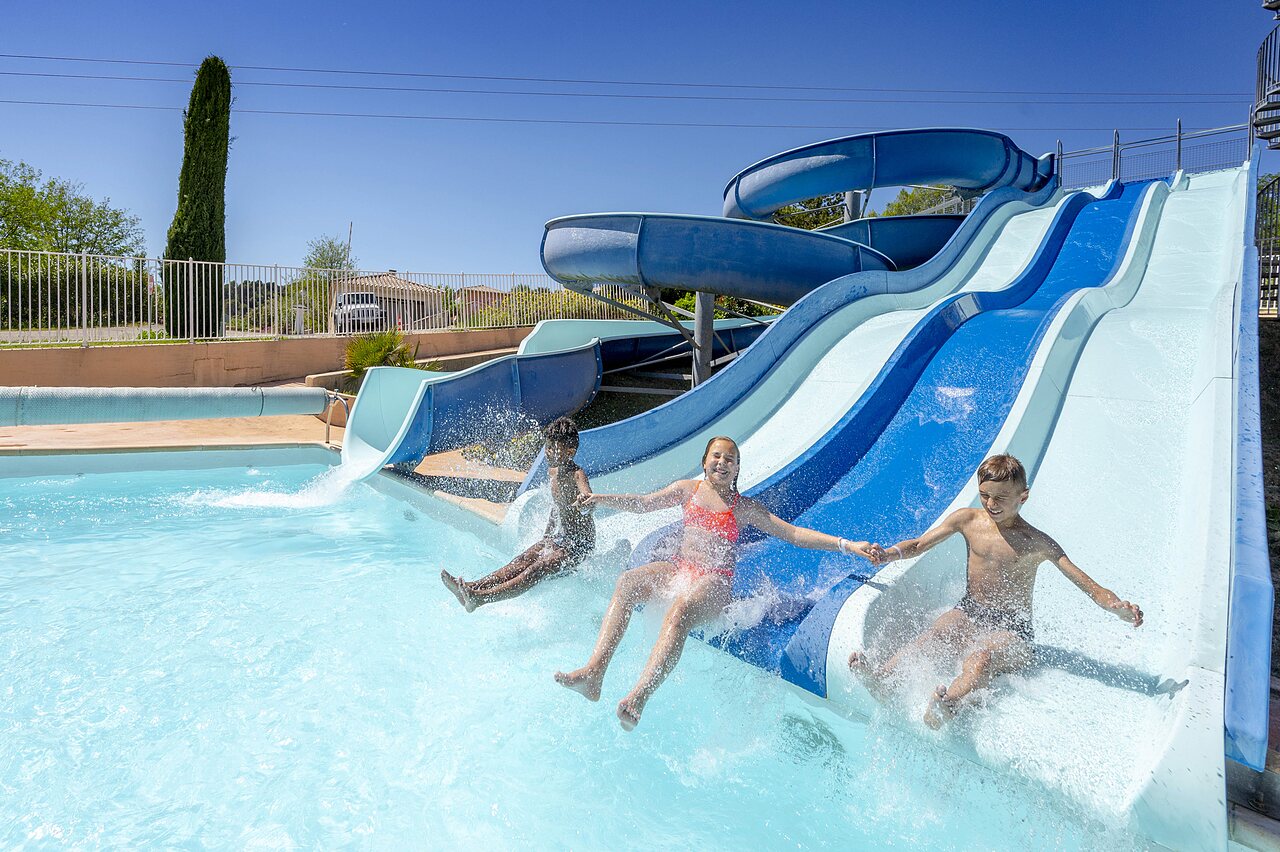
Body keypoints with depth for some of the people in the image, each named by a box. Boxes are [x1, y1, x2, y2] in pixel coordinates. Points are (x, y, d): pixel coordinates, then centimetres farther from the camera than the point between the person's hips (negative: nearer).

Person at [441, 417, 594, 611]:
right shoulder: (553, 471, 7)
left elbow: (589, 503, -43)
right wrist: (547, 537, 25)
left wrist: (584, 503, -67)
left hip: (580, 544, -8)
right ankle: (471, 588, -28)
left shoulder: (577, 475, -21)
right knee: (522, 561, -12)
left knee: (538, 569, -26)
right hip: (559, 537, 8)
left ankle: (482, 598, -44)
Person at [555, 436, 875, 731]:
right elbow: (644, 503, 15)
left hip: (714, 581, -3)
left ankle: (639, 697, -49)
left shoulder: (744, 508, 11)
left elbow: (793, 533, 7)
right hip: (678, 568, 3)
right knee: (627, 581, -27)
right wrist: (602, 499, 3)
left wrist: (845, 544, -3)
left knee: (681, 609, -37)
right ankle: (594, 671, -36)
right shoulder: (689, 489, 18)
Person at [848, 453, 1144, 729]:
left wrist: (1118, 607, -32)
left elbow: (1088, 585, -11)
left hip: (1012, 628, -2)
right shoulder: (967, 520, 4)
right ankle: (879, 677, -55)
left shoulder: (1038, 544, -5)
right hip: (969, 613, 3)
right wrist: (888, 554, -13)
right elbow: (919, 544, 8)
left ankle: (949, 702, -67)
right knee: (933, 636, -32)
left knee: (983, 655, -37)